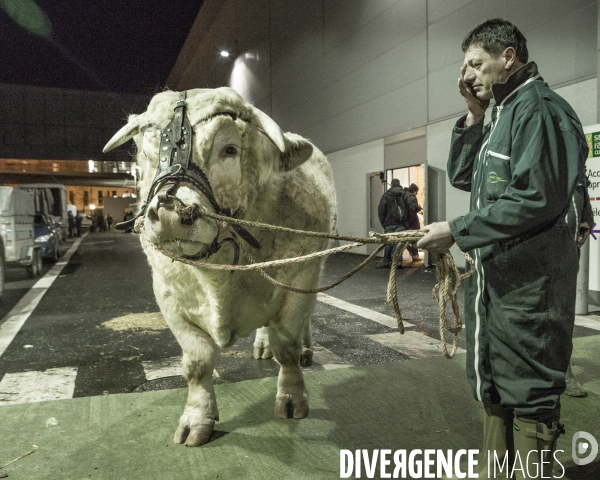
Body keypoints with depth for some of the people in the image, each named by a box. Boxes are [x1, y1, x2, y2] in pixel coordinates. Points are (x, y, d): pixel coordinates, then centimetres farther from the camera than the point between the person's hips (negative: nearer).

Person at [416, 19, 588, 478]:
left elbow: (537, 198, -23)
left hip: (527, 281, -10)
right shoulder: (503, 114, 16)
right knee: (494, 384, 20)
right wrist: (474, 118, 6)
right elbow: (462, 178, 17)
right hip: (492, 275, 10)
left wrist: (457, 231, -19)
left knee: (529, 390, 3)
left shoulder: (539, 108, -13)